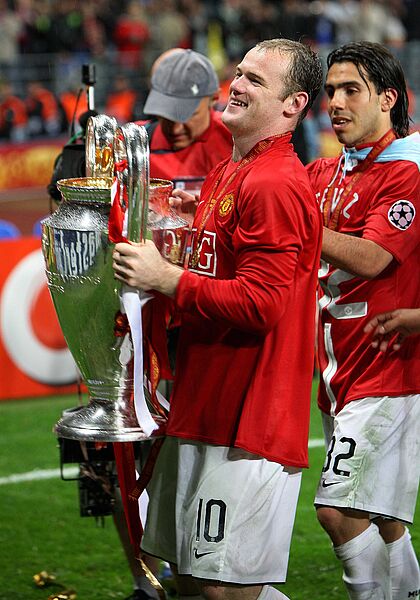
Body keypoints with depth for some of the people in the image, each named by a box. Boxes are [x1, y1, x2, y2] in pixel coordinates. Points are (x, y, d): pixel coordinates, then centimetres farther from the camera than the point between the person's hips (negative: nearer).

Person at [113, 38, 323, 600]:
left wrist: (167, 279, -16)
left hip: (248, 421, -10)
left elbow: (260, 302, -22)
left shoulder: (274, 185, -16)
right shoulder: (226, 174, 16)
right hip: (203, 409, 10)